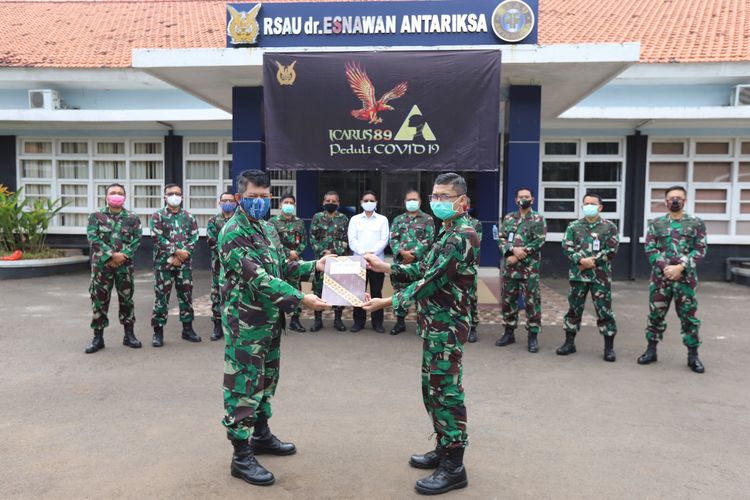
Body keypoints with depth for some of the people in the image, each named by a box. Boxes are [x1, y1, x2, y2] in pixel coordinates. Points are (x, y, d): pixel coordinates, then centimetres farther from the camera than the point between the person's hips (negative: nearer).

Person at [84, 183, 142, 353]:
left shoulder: (132, 218, 6)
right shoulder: (96, 216, 3)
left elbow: (136, 240, -2)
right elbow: (93, 238, -8)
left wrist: (122, 256, -15)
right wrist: (112, 255, -17)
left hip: (125, 265, 1)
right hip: (101, 264, -1)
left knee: (126, 299, 8)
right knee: (99, 300, 2)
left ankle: (129, 335, 19)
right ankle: (98, 337, 12)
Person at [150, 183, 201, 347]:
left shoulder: (189, 217, 11)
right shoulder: (158, 216, 1)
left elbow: (194, 238, 3)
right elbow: (158, 238, -10)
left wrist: (183, 254, -11)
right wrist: (176, 251, -17)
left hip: (185, 263, 3)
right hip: (163, 263, -3)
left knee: (186, 295, 8)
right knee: (161, 296, 0)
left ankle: (187, 328, 18)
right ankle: (158, 331, 7)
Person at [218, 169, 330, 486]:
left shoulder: (268, 228, 12)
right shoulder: (232, 233, -17)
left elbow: (282, 266, 17)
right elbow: (258, 278, -26)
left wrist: (314, 266, 1)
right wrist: (300, 299, -31)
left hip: (271, 319, 9)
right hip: (246, 323, -9)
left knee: (266, 380, 19)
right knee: (244, 385, -2)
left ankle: (261, 435, 35)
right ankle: (242, 456, 7)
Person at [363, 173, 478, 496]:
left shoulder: (462, 235, -18)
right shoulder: (449, 232, 15)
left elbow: (432, 281, -23)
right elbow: (424, 269, 16)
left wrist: (387, 303, -21)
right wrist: (385, 267, 6)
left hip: (447, 326, -10)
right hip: (436, 324, 10)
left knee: (446, 392, -3)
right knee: (433, 388, 17)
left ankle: (454, 467, 7)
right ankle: (444, 449, 31)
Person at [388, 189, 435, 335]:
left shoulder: (427, 219, 5)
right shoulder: (398, 219, 13)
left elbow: (428, 240, -5)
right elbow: (393, 239, 4)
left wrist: (413, 254, -14)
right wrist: (402, 252, -14)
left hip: (420, 262, -3)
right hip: (400, 262, 3)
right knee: (400, 292, 7)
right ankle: (400, 322, 18)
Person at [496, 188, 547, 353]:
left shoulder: (538, 219, -1)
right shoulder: (508, 218, 11)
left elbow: (538, 242, -11)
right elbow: (501, 239, 3)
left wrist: (517, 256, -14)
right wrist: (513, 250, -17)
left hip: (529, 269, -4)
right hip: (510, 268, 4)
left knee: (531, 302, -2)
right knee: (507, 300, 10)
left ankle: (533, 336, 7)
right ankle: (509, 333, 23)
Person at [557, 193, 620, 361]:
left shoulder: (609, 226, 2)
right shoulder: (574, 226, 8)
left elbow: (611, 250, -5)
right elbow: (567, 247, 0)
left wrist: (593, 261, -14)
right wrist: (580, 260, -15)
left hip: (601, 276, -2)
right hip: (578, 274, 2)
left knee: (604, 310, 1)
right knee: (574, 308, 9)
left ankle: (609, 347, 11)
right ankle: (569, 342, 20)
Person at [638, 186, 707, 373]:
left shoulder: (696, 223, 4)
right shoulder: (656, 223, 7)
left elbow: (700, 250, -2)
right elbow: (650, 249, 1)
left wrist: (680, 267, -14)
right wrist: (664, 267, -12)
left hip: (686, 278, -1)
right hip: (660, 277, 1)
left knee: (689, 317, 2)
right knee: (655, 315, 9)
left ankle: (693, 355, 13)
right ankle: (651, 350, 21)